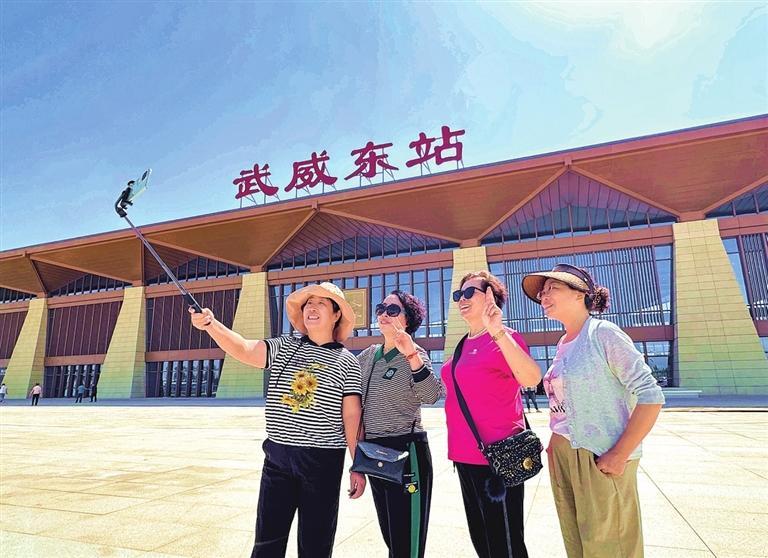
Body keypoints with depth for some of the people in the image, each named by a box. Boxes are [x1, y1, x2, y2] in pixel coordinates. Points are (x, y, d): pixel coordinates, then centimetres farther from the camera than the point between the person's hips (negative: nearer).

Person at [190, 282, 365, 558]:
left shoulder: (346, 361, -3)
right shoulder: (283, 348, 4)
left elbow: (352, 415, -4)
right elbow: (243, 348, -10)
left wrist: (358, 466, -5)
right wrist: (210, 323, -27)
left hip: (323, 462, -2)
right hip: (277, 455, 3)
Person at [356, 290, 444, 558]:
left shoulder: (415, 355, -10)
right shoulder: (367, 356, 8)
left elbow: (430, 397, -27)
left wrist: (412, 356, -37)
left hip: (406, 450, -6)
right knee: (389, 535, 20)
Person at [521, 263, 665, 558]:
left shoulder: (603, 334, -11)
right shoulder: (564, 343, 11)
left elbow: (651, 397, -16)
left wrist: (620, 455, -18)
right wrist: (555, 444, 8)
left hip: (601, 459, -7)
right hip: (562, 455, 7)